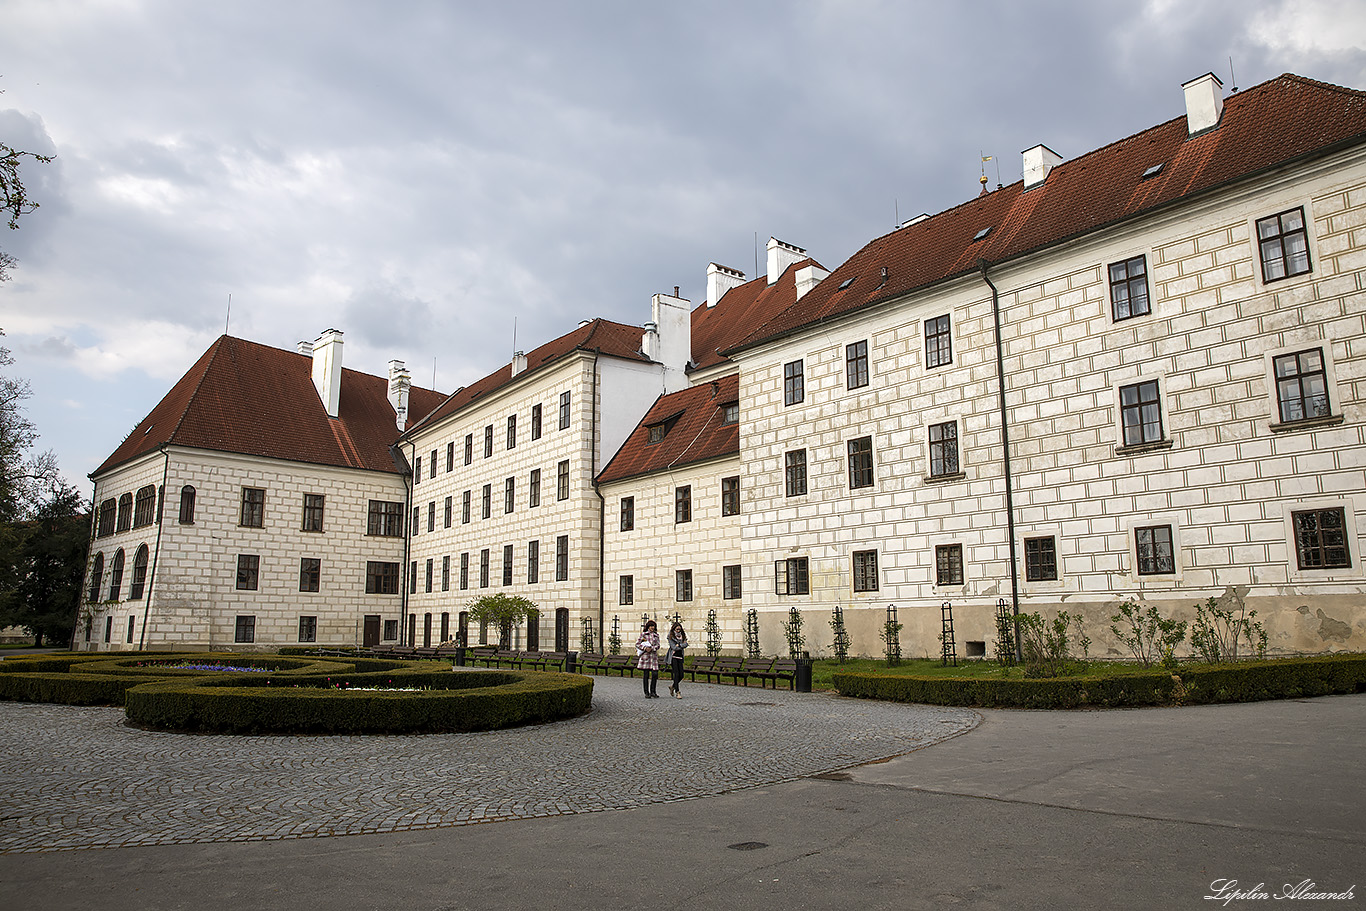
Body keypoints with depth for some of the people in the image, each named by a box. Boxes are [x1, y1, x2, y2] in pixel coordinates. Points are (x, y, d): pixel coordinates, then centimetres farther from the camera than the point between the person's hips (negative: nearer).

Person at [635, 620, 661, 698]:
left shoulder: (656, 635, 13)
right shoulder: (643, 634, 5)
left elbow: (658, 645, 7)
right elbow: (637, 644, 2)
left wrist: (651, 648, -11)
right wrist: (645, 648, -13)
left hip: (654, 655, 3)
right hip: (645, 656, -3)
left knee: (655, 674, -5)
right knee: (646, 675, -1)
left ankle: (652, 692, 9)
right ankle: (646, 693, 6)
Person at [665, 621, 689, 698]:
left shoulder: (682, 636, 13)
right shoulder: (671, 636, -2)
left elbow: (686, 644, -1)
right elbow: (673, 647, -12)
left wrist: (679, 645, -13)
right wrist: (682, 645, -3)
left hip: (680, 657, 5)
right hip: (673, 657, -5)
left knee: (681, 675, 1)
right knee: (676, 674, -11)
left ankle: (672, 687, 25)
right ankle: (677, 692, -9)